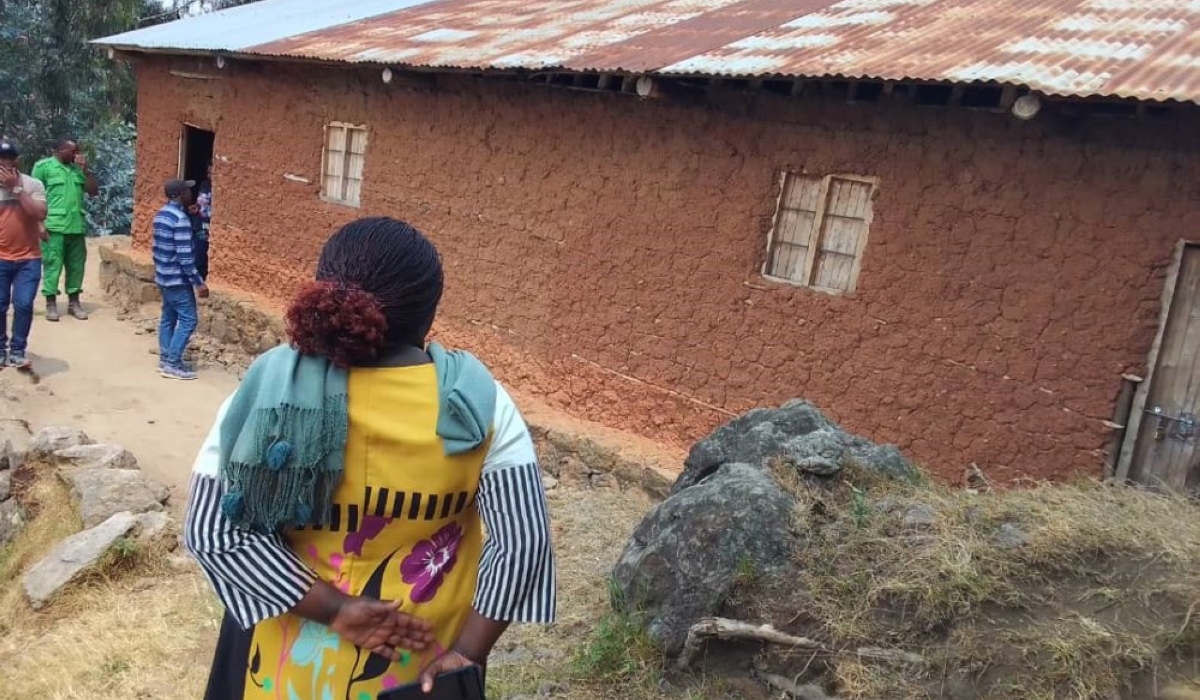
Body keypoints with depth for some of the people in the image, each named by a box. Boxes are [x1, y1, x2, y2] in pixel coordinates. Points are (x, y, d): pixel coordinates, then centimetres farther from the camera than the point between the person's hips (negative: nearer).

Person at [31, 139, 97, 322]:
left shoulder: (78, 168, 14)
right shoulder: (43, 166, 0)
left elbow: (93, 191, 10)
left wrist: (85, 170, -1)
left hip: (77, 226, 5)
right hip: (54, 226, -5)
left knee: (76, 265, 8)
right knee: (52, 264, -2)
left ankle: (73, 302, 17)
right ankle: (51, 304, 5)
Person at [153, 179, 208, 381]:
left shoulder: (161, 214, 9)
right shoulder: (180, 218, -21)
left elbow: (155, 247, 16)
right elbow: (184, 255, -23)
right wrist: (198, 282, -20)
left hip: (163, 276, 10)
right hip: (178, 279, -10)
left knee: (168, 317, 15)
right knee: (188, 319, -5)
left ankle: (165, 359, 19)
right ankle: (172, 364, -5)